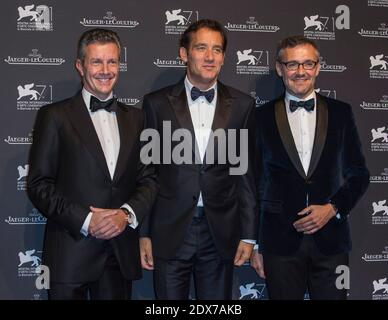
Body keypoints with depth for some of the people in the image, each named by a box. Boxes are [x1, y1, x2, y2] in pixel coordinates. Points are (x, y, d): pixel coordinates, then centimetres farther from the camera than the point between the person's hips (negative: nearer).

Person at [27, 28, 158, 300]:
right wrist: (84, 220, -13)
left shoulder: (135, 117, 11)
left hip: (122, 254, 3)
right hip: (71, 254, -3)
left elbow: (149, 178, 9)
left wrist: (127, 214, -8)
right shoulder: (54, 116, -1)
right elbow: (39, 185, -4)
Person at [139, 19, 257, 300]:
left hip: (221, 234, 1)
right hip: (170, 232, -1)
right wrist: (143, 233, 0)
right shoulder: (157, 103, 1)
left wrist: (248, 235, 3)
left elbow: (247, 173, 5)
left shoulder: (242, 105, 3)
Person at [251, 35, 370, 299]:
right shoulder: (262, 117, 2)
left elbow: (359, 175, 9)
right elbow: (254, 183, 5)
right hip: (280, 241, -1)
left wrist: (333, 208, -7)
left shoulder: (341, 113, 5)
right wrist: (253, 245, 5)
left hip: (331, 239, 1)